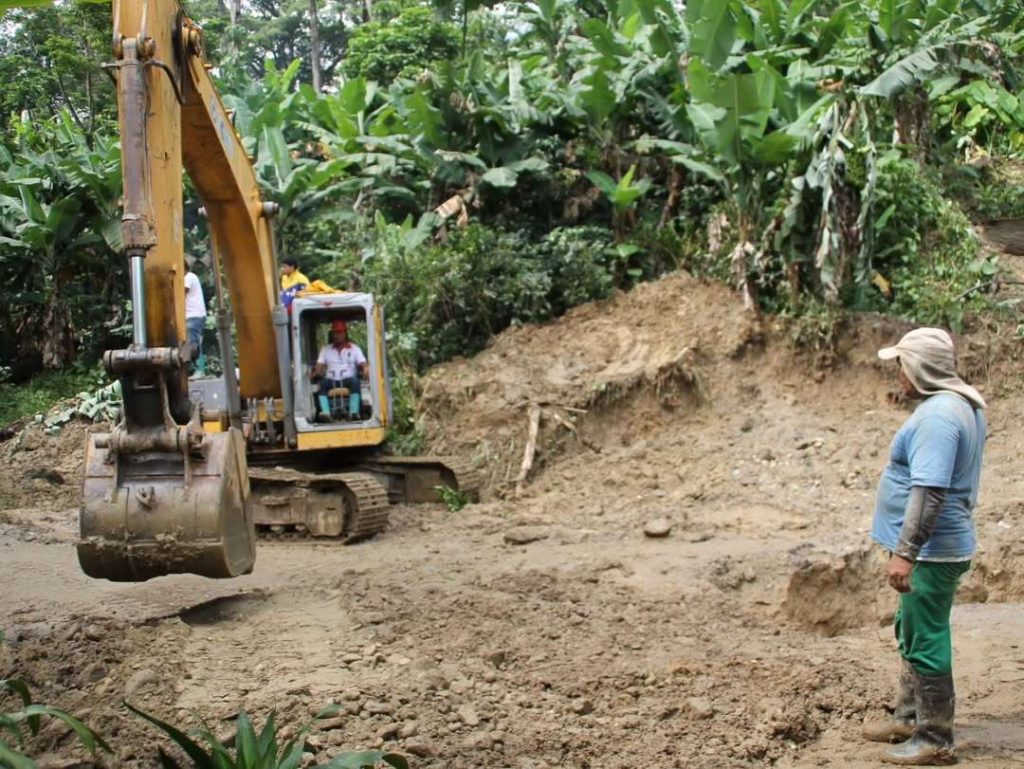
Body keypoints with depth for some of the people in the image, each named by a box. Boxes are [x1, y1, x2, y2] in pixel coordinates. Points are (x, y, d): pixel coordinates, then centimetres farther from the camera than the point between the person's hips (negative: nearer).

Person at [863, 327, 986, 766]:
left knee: (926, 642, -2)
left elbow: (928, 491, -29)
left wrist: (904, 552, -29)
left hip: (931, 551, -11)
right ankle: (909, 716, 34)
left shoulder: (937, 416, -22)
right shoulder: (961, 405, 12)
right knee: (911, 634, 21)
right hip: (934, 548, 11)